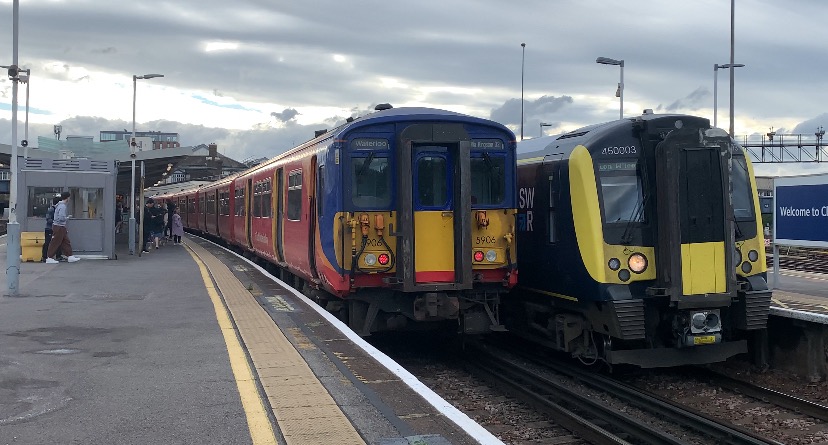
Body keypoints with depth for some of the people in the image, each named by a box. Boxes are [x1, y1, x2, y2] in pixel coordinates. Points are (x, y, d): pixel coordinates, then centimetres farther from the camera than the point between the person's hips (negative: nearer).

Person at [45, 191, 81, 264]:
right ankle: (49, 258, 2)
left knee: (66, 242, 11)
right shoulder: (62, 206, -19)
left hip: (61, 227, 10)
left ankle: (70, 256, 14)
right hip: (59, 227, -10)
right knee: (55, 243, -3)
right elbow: (61, 218, -26)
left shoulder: (59, 205, 11)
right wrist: (67, 218, -8)